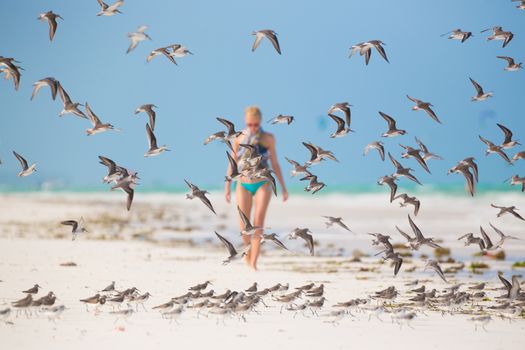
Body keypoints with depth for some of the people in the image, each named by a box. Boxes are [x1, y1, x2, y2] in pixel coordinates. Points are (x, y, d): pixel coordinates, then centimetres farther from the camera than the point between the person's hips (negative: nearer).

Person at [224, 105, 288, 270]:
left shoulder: (268, 139, -2)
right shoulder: (238, 139, 0)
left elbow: (275, 164, 5)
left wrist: (283, 187, 6)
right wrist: (227, 187, 7)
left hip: (263, 184, -1)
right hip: (243, 185, 1)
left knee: (258, 221, -16)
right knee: (244, 228, 0)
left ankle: (253, 263, -17)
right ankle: (250, 249, 31)